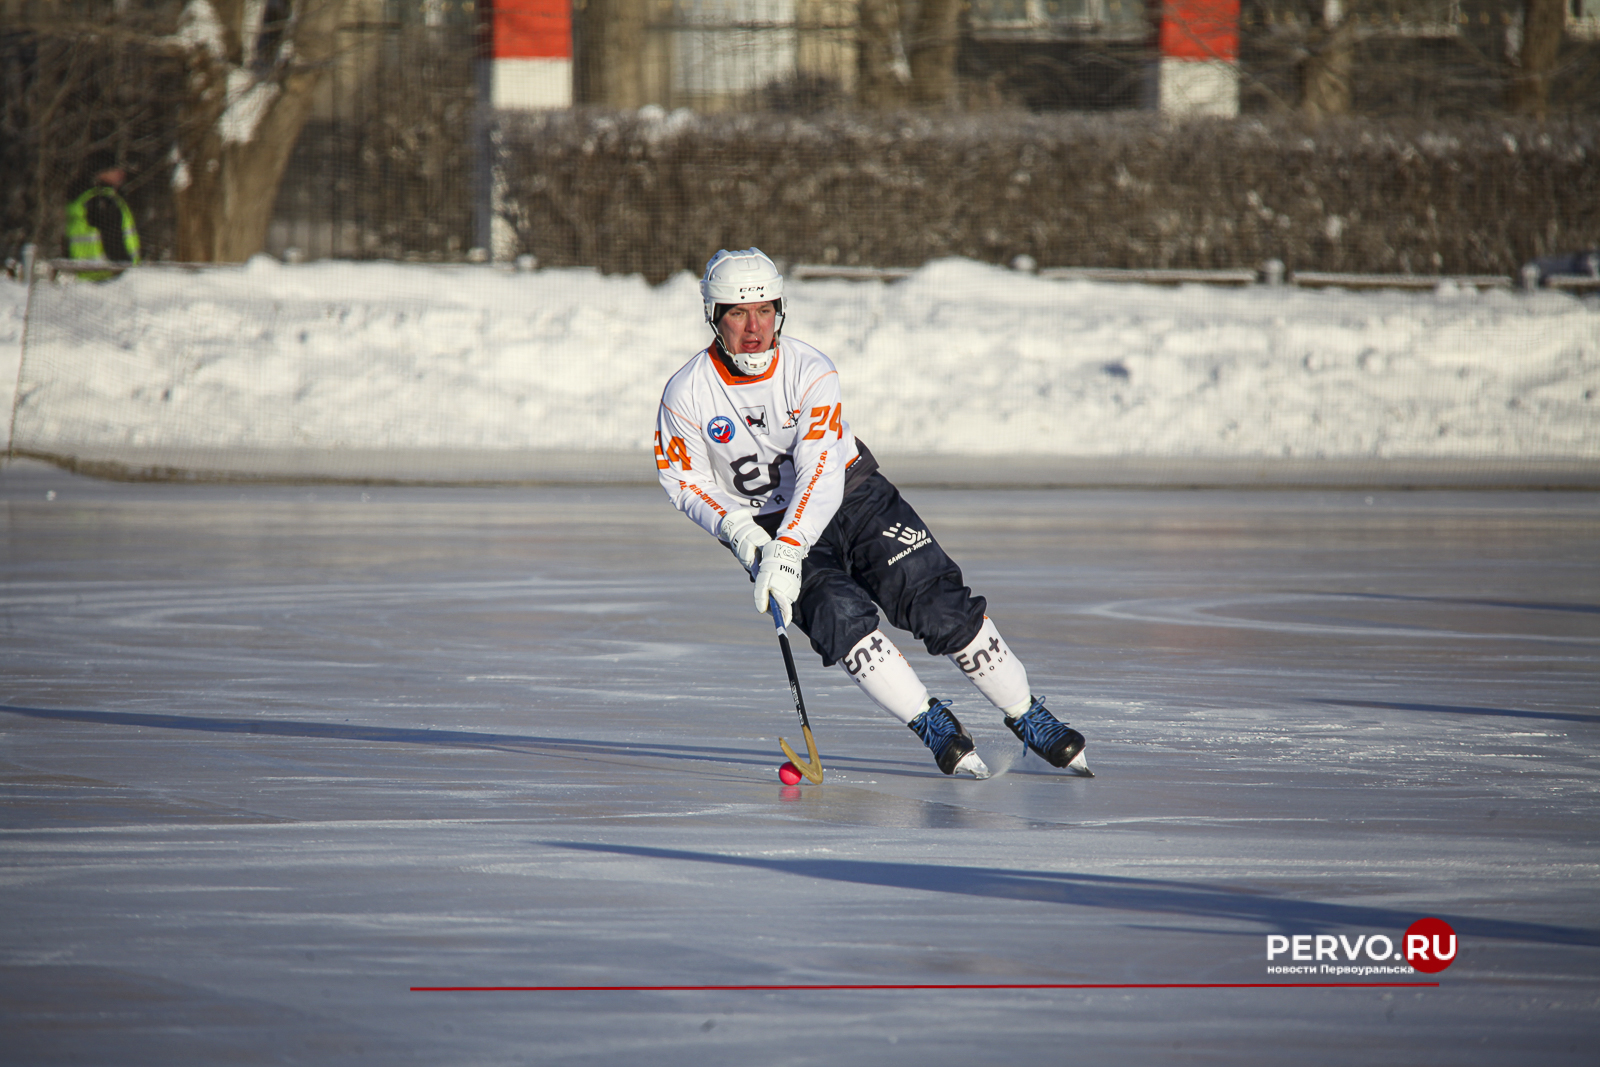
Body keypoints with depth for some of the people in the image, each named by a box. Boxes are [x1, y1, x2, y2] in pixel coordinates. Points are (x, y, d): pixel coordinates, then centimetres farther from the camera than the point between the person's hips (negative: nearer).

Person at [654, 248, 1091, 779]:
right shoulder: (687, 394, -14)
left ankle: (1028, 718, -1)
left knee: (939, 603, -13)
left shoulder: (810, 372, -19)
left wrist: (787, 552, -40)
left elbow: (821, 476, -28)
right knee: (840, 615, -26)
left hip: (852, 497, 0)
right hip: (770, 528, 0)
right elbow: (683, 481, -3)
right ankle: (933, 726, -16)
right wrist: (739, 533, -20)